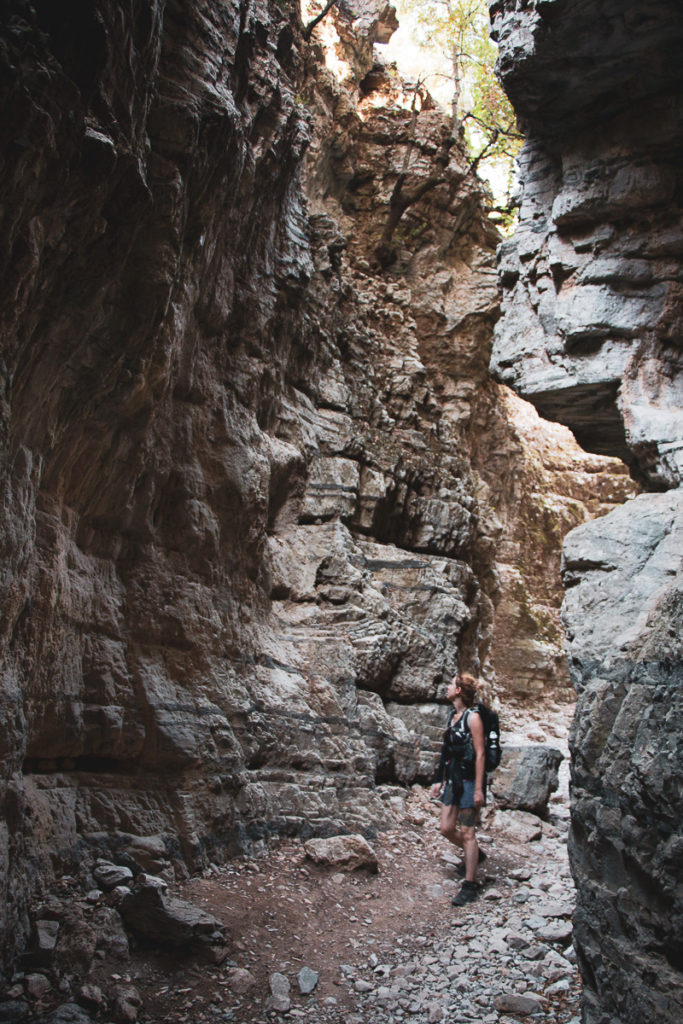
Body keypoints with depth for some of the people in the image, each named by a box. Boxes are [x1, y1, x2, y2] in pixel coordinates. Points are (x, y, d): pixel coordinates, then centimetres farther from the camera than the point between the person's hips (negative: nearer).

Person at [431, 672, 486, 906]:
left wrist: (479, 789, -20)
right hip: (453, 780, 8)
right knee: (446, 828, 10)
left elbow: (480, 754, -17)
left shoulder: (472, 717, -14)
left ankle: (470, 886, 9)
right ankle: (475, 854, 35)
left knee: (466, 833, -2)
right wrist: (440, 780, 17)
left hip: (469, 781, -8)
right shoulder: (453, 716, 11)